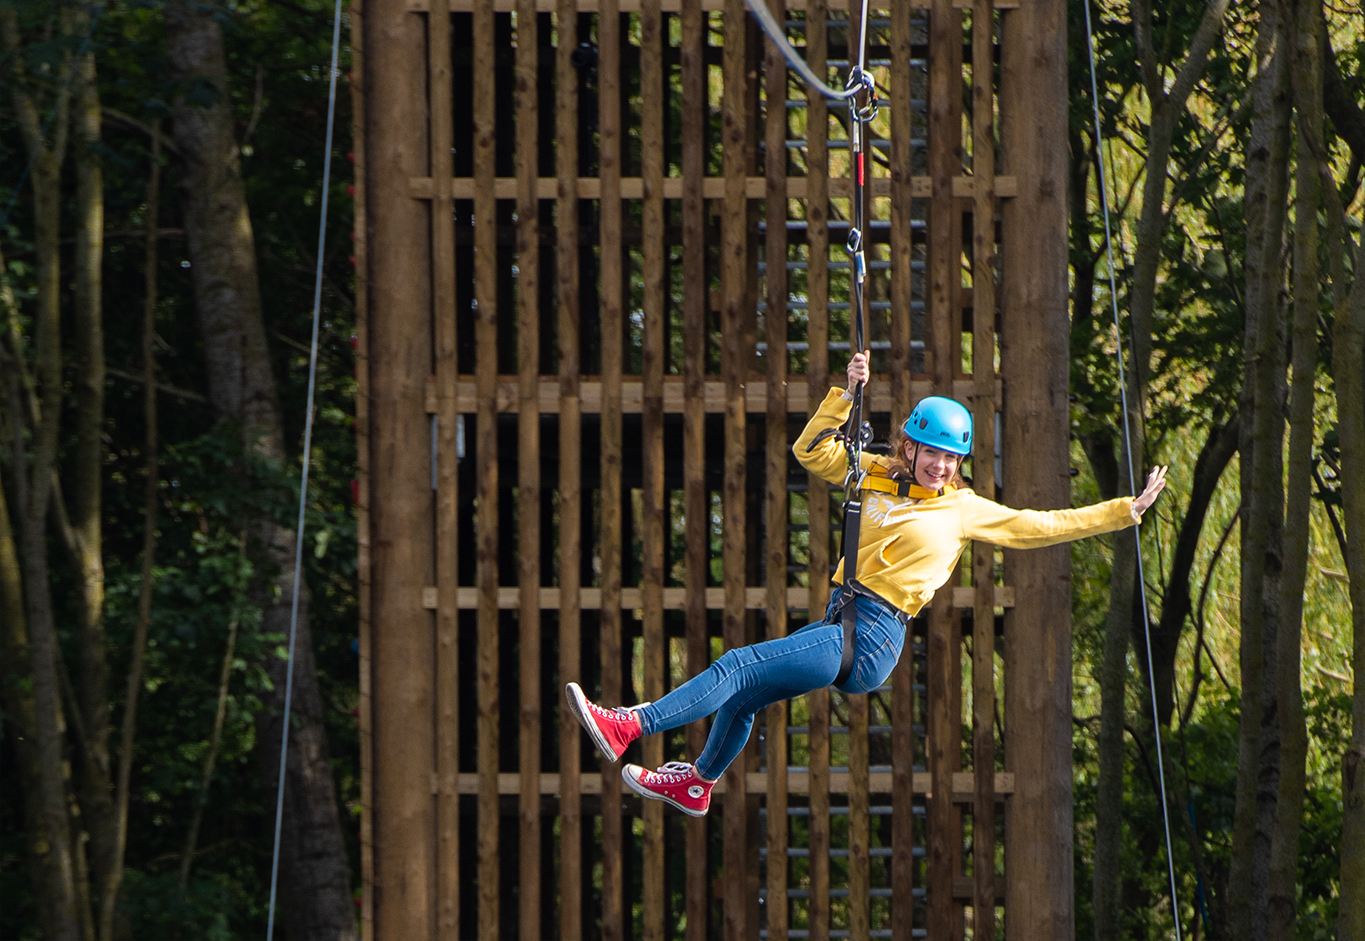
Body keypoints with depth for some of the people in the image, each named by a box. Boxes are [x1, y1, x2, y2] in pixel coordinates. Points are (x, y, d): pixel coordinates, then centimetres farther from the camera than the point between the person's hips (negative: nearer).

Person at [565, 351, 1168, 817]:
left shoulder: (965, 510, 2)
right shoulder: (876, 477, 13)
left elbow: (1041, 526, 6)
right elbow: (812, 451, 14)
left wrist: (1126, 511, 4)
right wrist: (846, 394, 2)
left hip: (870, 642, -6)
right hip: (841, 625, 6)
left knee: (739, 668, -16)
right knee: (744, 696, 19)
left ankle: (627, 727, -20)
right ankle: (698, 783, 41)